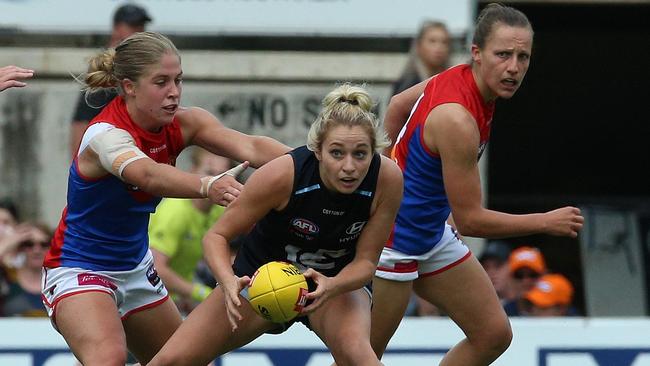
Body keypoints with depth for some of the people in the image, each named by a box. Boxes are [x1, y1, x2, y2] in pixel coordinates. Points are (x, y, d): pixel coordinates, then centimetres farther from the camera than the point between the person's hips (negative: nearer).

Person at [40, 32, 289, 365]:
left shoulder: (181, 124, -9)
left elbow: (250, 147, -25)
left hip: (135, 267, 8)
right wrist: (207, 186, -67)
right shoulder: (105, 134, -27)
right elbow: (147, 175, -49)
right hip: (79, 270, -8)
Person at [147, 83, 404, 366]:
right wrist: (229, 283, -40)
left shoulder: (387, 178, -27)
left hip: (339, 280, 0)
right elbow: (217, 236, -20)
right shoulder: (283, 174, -31)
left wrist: (331, 287, -38)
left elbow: (365, 260, -16)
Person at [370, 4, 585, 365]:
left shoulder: (461, 77, -3)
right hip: (393, 241, -10)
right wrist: (547, 222, -15)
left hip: (434, 234, 10)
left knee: (494, 334, 7)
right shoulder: (457, 120, -30)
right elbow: (470, 219, -24)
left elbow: (398, 105, 16)